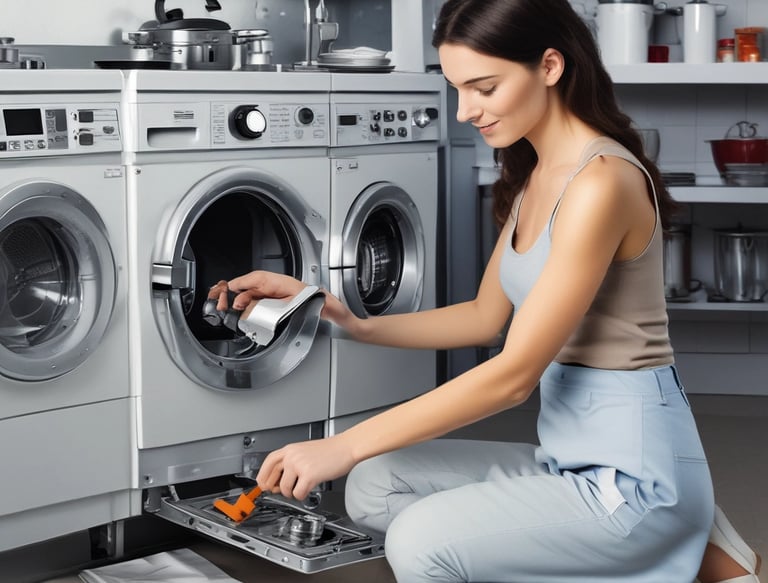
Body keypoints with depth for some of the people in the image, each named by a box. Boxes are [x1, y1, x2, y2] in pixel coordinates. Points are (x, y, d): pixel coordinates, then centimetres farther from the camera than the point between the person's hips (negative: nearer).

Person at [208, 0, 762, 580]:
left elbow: (513, 374, -22)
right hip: (567, 455, 9)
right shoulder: (533, 175, 8)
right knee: (374, 486, 2)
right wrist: (355, 323, 1)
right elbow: (486, 316, 15)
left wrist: (345, 446, -20)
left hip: (633, 472, -9)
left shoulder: (602, 182, -22)